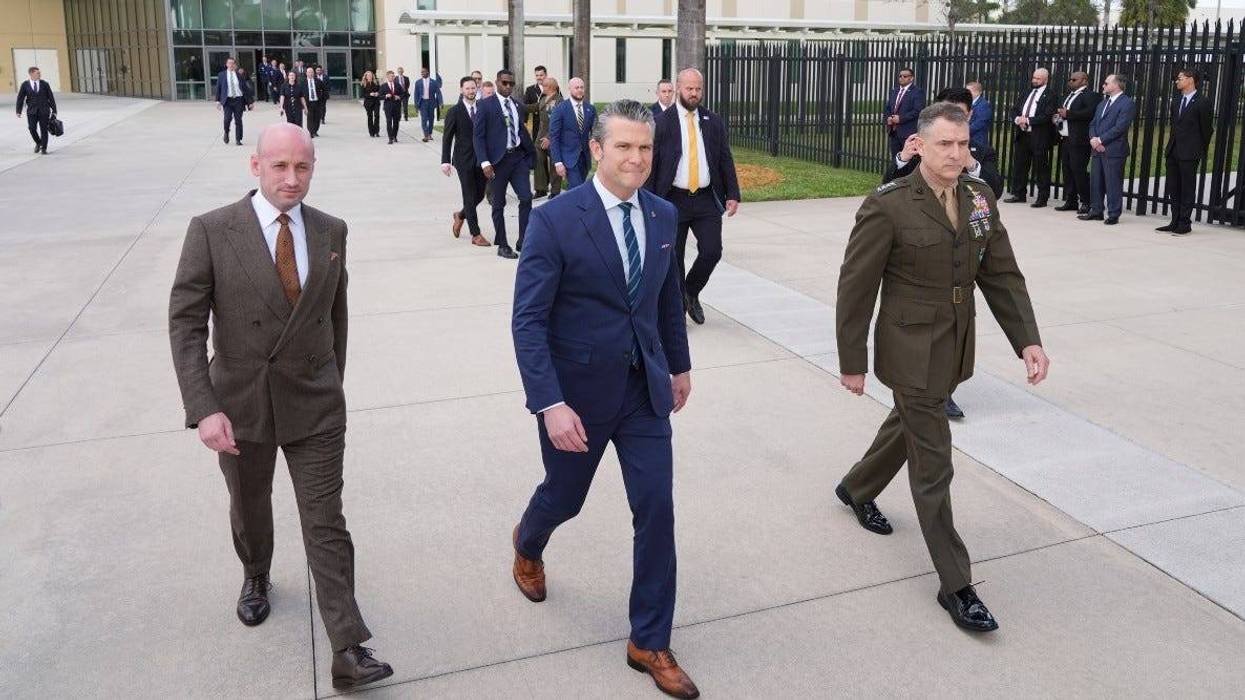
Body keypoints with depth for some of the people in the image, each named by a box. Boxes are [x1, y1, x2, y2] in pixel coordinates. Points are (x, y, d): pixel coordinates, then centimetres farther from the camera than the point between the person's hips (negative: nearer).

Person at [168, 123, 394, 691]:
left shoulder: (331, 232, -1)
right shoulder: (212, 231, -11)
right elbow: (186, 323, -11)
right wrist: (204, 409, -18)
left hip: (315, 404, 1)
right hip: (239, 404, 0)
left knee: (326, 525, -1)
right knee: (249, 508, 22)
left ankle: (348, 652, 3)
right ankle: (256, 578, 53)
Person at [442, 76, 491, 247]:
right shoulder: (454, 112, -3)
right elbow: (447, 138, -3)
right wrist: (445, 161, -12)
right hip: (464, 160, -4)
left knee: (480, 194, 9)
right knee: (470, 197, -1)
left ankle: (461, 215, 37)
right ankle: (476, 235, 5)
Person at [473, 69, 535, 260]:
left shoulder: (518, 105, 11)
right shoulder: (486, 105, -4)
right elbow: (478, 136, -7)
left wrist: (531, 152, 9)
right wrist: (484, 162, -16)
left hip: (518, 157, 4)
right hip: (498, 159, -4)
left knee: (526, 197, -6)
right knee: (499, 204, 5)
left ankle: (523, 241, 5)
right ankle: (502, 245, 15)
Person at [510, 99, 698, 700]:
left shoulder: (663, 215, 0)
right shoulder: (555, 219, -17)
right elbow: (527, 321, -19)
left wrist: (680, 364, 20)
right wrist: (550, 404, -25)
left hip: (645, 388, 4)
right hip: (577, 391, -4)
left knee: (656, 510, 1)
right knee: (564, 497, 17)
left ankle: (650, 643, 18)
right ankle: (527, 545, 55)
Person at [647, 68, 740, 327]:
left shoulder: (714, 122, 8)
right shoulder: (661, 122, -1)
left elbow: (726, 161, 10)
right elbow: (651, 164, -2)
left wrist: (732, 195, 3)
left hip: (707, 200, 2)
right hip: (673, 200, -2)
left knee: (711, 252, -7)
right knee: (673, 258, 4)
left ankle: (691, 294, 20)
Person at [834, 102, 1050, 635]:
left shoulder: (980, 199, 2)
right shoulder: (887, 206, -17)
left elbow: (1002, 275, 5)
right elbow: (855, 288, -13)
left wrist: (1027, 339, -6)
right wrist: (852, 363, -10)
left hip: (955, 348, 7)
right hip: (911, 351, -7)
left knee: (909, 424, 26)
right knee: (933, 463, -2)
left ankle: (856, 489, 54)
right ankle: (955, 584, 8)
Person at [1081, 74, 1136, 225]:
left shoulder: (1127, 103, -6)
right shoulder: (1103, 103, 21)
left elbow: (1120, 127, -15)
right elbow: (1093, 124, 16)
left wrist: (1100, 140, -14)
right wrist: (1093, 139, -3)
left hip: (1114, 150, -8)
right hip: (1098, 149, 8)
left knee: (1113, 184, -5)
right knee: (1095, 182, 10)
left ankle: (1113, 215, 0)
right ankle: (1096, 211, 18)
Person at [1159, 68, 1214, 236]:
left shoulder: (1202, 102, -7)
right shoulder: (1175, 101, 14)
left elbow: (1206, 128, -3)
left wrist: (1202, 150, 4)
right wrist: (1172, 146, 15)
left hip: (1189, 153, -7)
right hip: (1173, 151, 7)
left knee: (1187, 189, -1)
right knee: (1173, 189, 9)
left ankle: (1185, 224, 2)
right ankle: (1175, 223, 16)